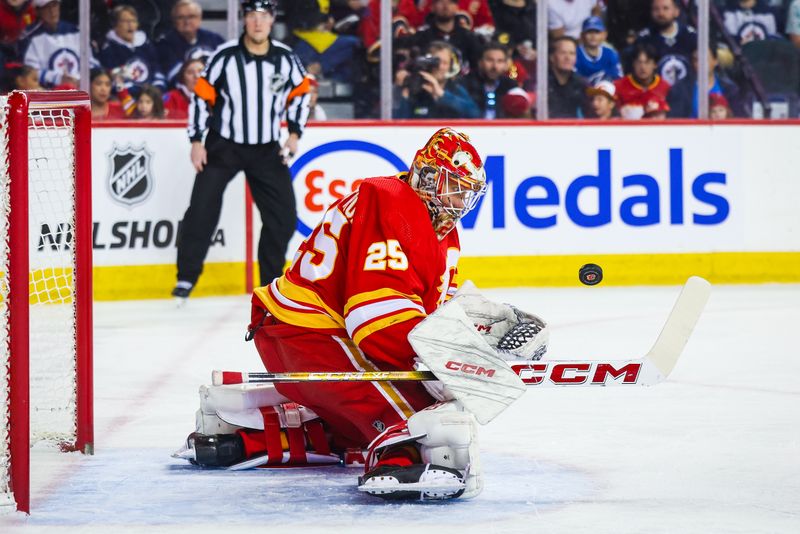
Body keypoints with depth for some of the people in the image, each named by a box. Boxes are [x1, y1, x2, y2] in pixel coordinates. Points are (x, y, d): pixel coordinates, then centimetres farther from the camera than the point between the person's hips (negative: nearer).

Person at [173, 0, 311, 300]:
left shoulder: (285, 58, -4)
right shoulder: (225, 57, -12)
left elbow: (301, 92, 11)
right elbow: (202, 96, -6)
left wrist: (294, 132, 3)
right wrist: (197, 141, -9)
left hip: (267, 150, 3)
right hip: (223, 146, -3)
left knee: (283, 216, 1)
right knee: (202, 209, -10)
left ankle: (272, 280, 16)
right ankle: (186, 277, 1)